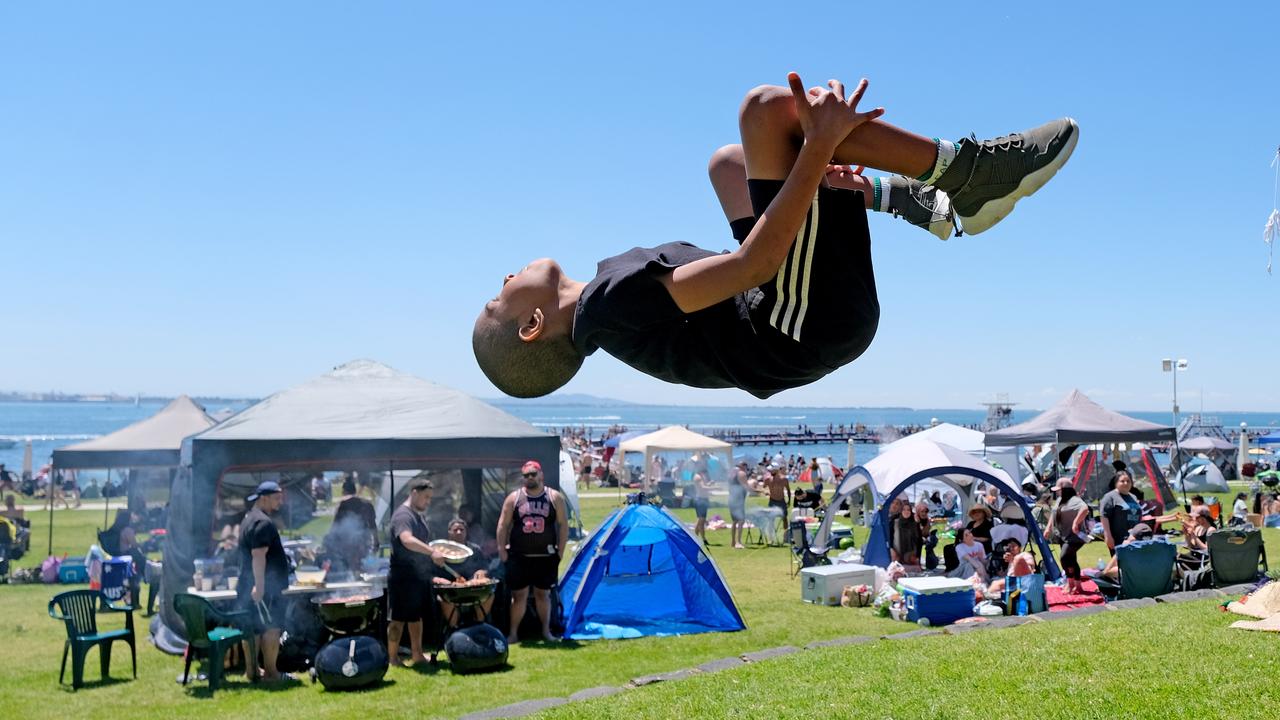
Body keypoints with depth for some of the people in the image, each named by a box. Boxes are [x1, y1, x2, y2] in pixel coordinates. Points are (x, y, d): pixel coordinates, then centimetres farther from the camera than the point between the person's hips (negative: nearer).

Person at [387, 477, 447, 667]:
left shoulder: (419, 515, 15)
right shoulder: (403, 515, -17)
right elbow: (407, 540, -35)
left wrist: (438, 551, 15)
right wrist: (431, 552, -43)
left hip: (421, 575, 9)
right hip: (403, 576, -9)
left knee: (416, 616, 16)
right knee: (398, 619, -1)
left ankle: (417, 654, 25)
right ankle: (392, 658, 6)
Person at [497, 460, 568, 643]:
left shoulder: (555, 497, 2)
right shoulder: (514, 498, 2)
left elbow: (563, 525, 3)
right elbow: (503, 525, 4)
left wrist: (560, 551, -1)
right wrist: (502, 550, -2)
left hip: (546, 557, 0)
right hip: (519, 557, 0)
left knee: (543, 594, 9)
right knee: (519, 595, 2)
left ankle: (546, 631, 20)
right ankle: (513, 633, 10)